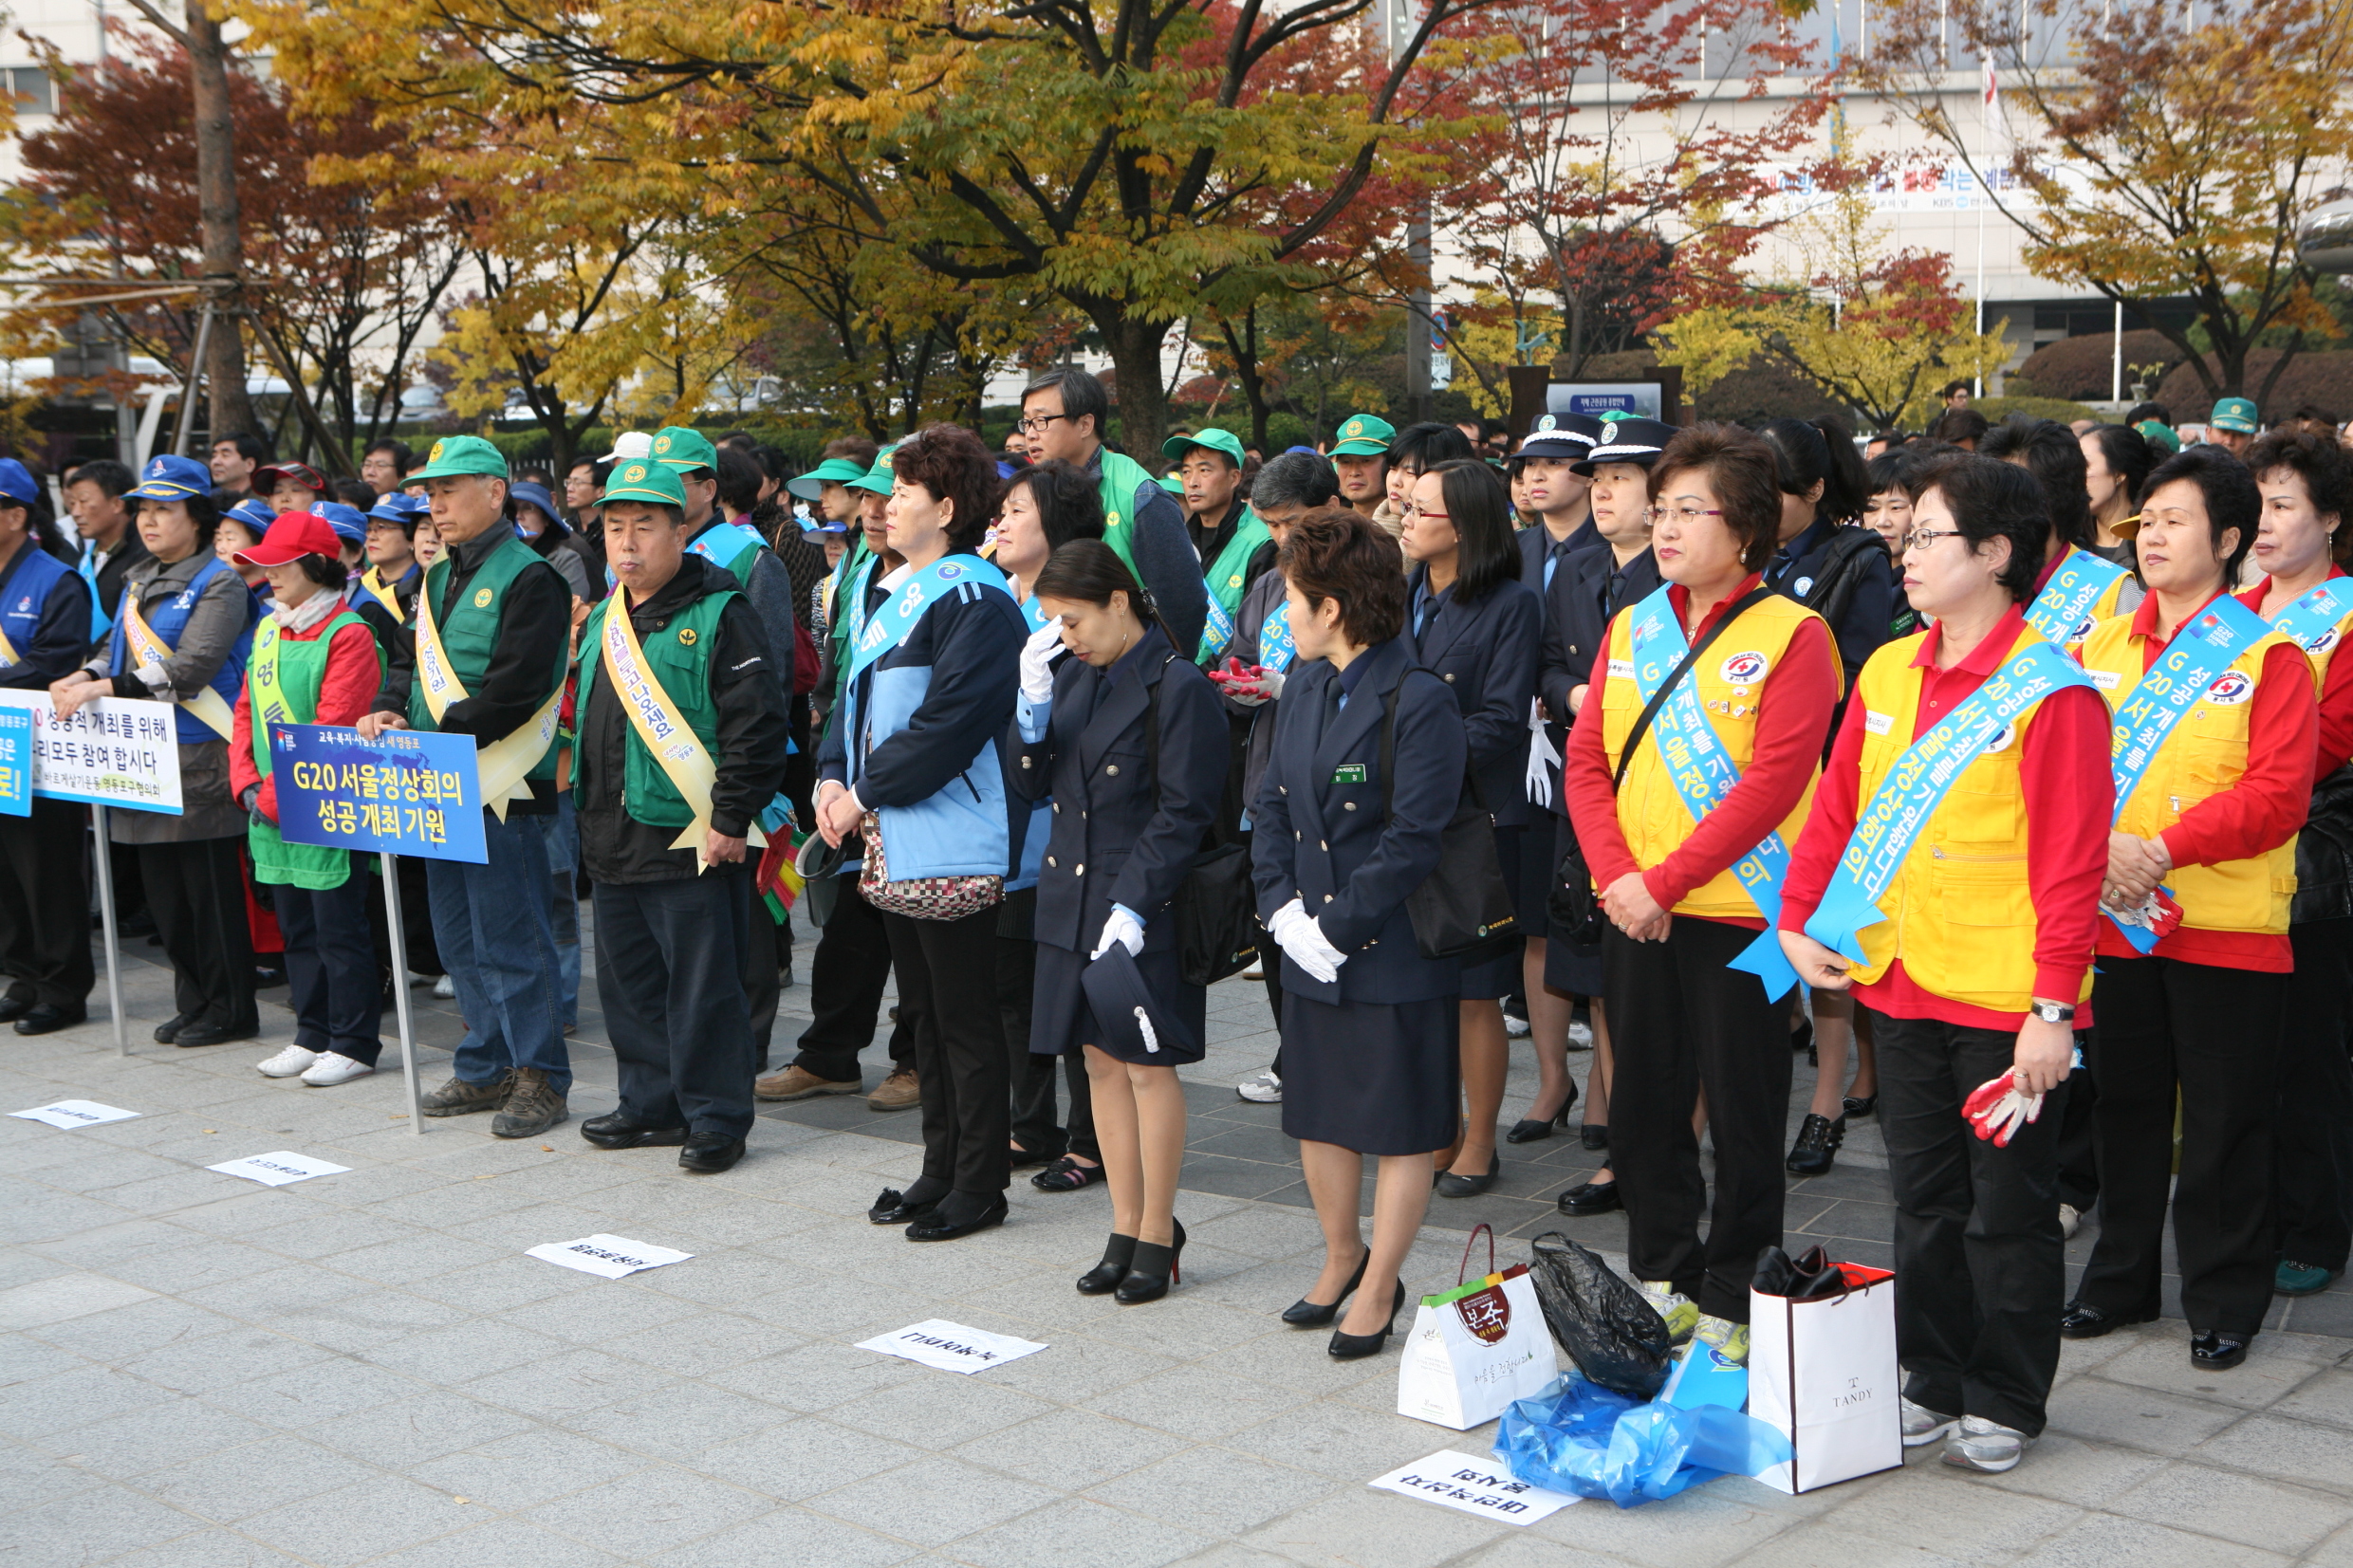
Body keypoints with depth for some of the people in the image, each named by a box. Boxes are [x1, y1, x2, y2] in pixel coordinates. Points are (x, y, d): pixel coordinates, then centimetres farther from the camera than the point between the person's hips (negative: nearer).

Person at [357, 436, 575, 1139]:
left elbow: (510, 693, -19)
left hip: (501, 787, -9)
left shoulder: (528, 579, -11)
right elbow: (413, 659, 19)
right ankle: (487, 1068, 24)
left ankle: (541, 1077, 4)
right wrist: (388, 709, -2)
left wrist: (435, 740, -21)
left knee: (509, 939, -5)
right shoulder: (439, 578, 16)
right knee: (460, 941, 14)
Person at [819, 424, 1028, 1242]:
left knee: (964, 1018, -1)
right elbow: (856, 692, 18)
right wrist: (834, 777, 2)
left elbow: (948, 723, -21)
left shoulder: (973, 600, -14)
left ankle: (979, 1184, 8)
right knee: (926, 1012, 16)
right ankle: (941, 1168, 26)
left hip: (952, 844, -10)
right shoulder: (898, 592, 15)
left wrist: (867, 793, -14)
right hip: (895, 842, 10)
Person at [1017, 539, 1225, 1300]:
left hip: (1145, 909, -7)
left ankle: (1158, 1237, 13)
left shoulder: (1179, 687, -12)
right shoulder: (1073, 676, 9)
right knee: (1102, 1063, 11)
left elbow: (1182, 813, -15)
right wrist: (1033, 702, -8)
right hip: (1072, 899, 7)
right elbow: (1031, 782, 8)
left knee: (1148, 1067, 1)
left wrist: (1132, 905, -20)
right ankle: (1125, 1230, 21)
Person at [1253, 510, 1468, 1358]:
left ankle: (1377, 1289, 19)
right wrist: (1282, 905, -4)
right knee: (1318, 1110, 17)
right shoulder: (1303, 688, 8)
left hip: (1394, 948, -7)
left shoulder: (1420, 702, -17)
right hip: (1310, 946, 8)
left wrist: (1340, 924, -17)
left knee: (1399, 1127, 5)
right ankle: (1341, 1257, 37)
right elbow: (1270, 803, 10)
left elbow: (1412, 838, -19)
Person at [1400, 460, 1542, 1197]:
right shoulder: (1404, 597, 12)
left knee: (1473, 990, 1)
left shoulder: (1511, 604, -7)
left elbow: (1502, 720, -13)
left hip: (1476, 813, -6)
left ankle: (1479, 1146, 13)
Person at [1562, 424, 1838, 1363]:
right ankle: (1662, 1278, 28)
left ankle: (1731, 1303, 16)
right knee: (1645, 1102, 14)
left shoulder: (1791, 635, -8)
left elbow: (1772, 780, -16)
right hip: (1634, 910, 6)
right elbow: (1587, 759, 6)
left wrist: (1665, 880, -18)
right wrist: (1616, 874, -9)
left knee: (1743, 1115, 4)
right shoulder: (1631, 628, 10)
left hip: (1738, 909, -6)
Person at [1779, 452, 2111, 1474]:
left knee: (2008, 1209, 6)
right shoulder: (1888, 673, 7)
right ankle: (1934, 1382, 28)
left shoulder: (2051, 691, -12)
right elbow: (1836, 807, 11)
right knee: (1925, 1201, 15)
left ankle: (2006, 1403, 20)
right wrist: (1800, 922, 0)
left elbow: (2072, 862, -14)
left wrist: (2054, 1007, -17)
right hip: (1899, 986, 6)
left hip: (2005, 1001, -6)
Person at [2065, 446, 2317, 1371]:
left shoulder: (2266, 659, -7)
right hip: (2112, 919, 4)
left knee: (2225, 1122, 5)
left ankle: (2225, 1301, 18)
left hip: (2227, 929, -4)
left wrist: (2165, 847, -23)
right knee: (2125, 1109, 15)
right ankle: (2121, 1280, 29)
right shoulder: (2099, 647, 7)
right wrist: (2098, 847, -14)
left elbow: (2278, 792, -15)